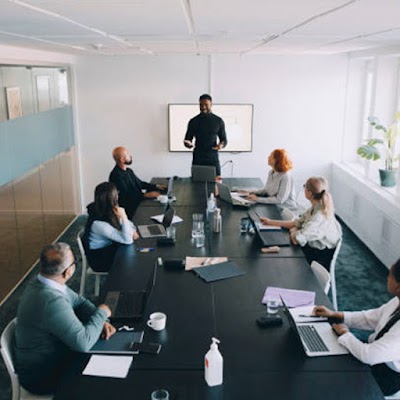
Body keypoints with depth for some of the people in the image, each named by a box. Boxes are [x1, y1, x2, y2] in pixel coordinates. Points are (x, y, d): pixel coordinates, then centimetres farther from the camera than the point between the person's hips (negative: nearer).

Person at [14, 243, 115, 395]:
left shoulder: (44, 283, -7)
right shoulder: (52, 301, -36)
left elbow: (79, 302, 7)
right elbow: (83, 343, -34)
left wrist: (100, 321, -10)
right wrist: (101, 313, -18)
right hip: (42, 377, -8)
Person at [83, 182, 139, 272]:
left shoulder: (109, 211, -9)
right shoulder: (99, 224, -33)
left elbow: (126, 222, 8)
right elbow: (127, 240, -30)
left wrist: (132, 230, -13)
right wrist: (123, 217, -38)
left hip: (110, 246, 7)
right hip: (100, 258, -7)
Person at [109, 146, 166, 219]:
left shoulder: (129, 171, 14)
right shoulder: (115, 175, -16)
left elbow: (139, 183, 25)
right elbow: (125, 196, -22)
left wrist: (156, 186, 13)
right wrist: (146, 195, -26)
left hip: (139, 203, 9)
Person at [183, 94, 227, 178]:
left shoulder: (218, 121, 5)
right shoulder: (193, 121, 4)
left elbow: (224, 139, 10)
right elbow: (187, 140, 7)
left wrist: (221, 144, -14)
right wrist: (188, 144, -17)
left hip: (213, 158, 0)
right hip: (197, 158, 0)